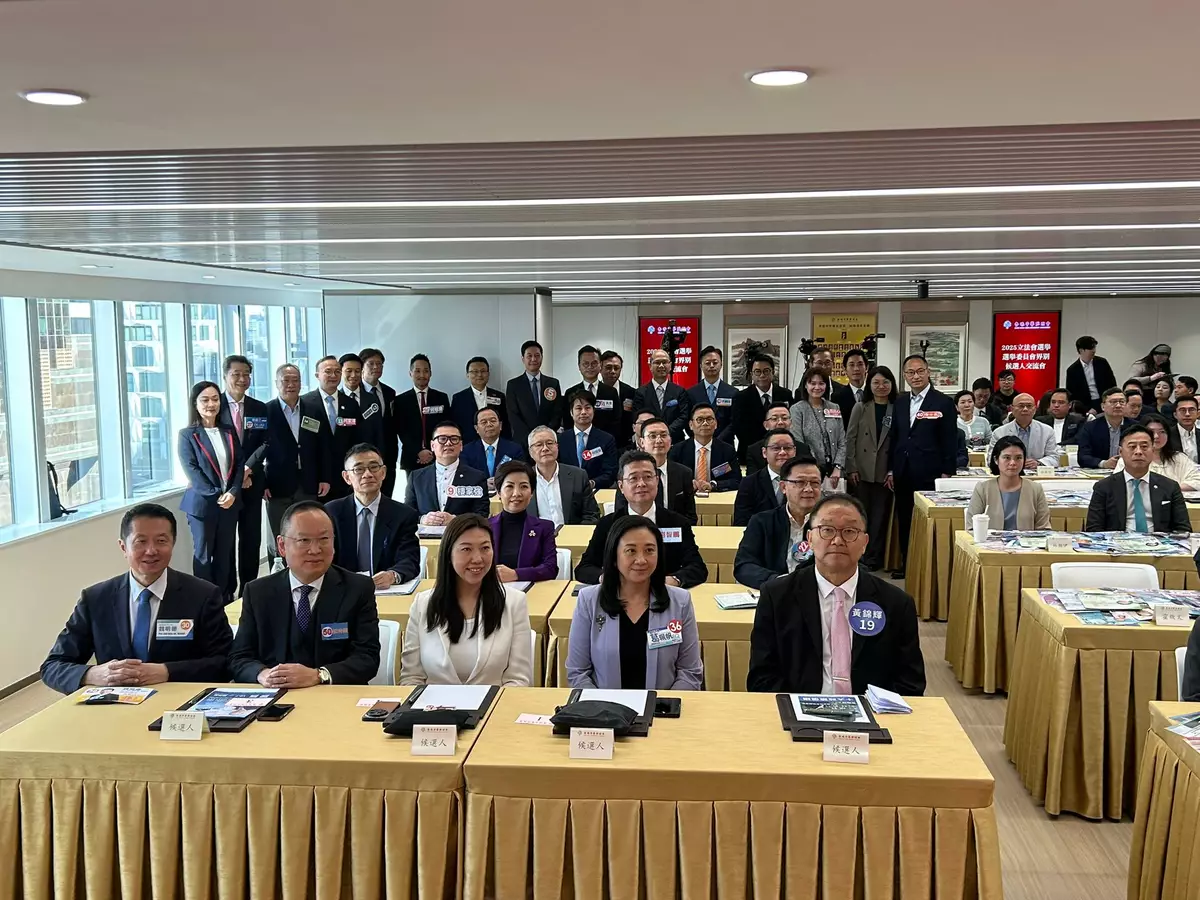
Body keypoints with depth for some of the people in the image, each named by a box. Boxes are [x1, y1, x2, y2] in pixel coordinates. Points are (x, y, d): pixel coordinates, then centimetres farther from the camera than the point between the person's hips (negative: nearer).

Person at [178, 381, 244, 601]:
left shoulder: (229, 432, 10)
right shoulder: (187, 435, -3)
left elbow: (239, 464, 6)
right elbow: (191, 470, -10)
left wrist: (233, 492, -9)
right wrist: (216, 495, -16)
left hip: (230, 501, 4)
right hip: (202, 503, -4)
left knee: (225, 554, 9)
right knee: (203, 554, 4)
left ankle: (224, 600, 18)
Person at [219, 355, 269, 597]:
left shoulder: (260, 409, 8)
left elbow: (266, 444, 2)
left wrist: (248, 467, -14)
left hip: (252, 482, 3)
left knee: (251, 539, 7)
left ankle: (248, 591, 16)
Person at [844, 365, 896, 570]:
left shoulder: (897, 410, 3)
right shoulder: (860, 408, 5)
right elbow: (850, 439, 3)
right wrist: (851, 468, -4)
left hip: (884, 474, 0)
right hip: (862, 472, 0)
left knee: (880, 517, 3)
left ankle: (873, 558, 11)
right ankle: (858, 556, 14)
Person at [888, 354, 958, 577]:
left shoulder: (943, 403, -3)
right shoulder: (900, 402, 12)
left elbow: (950, 442, -4)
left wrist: (947, 473, -8)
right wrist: (891, 469, 12)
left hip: (929, 475, -5)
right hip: (903, 474, 5)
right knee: (904, 522, 9)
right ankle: (906, 565, 18)